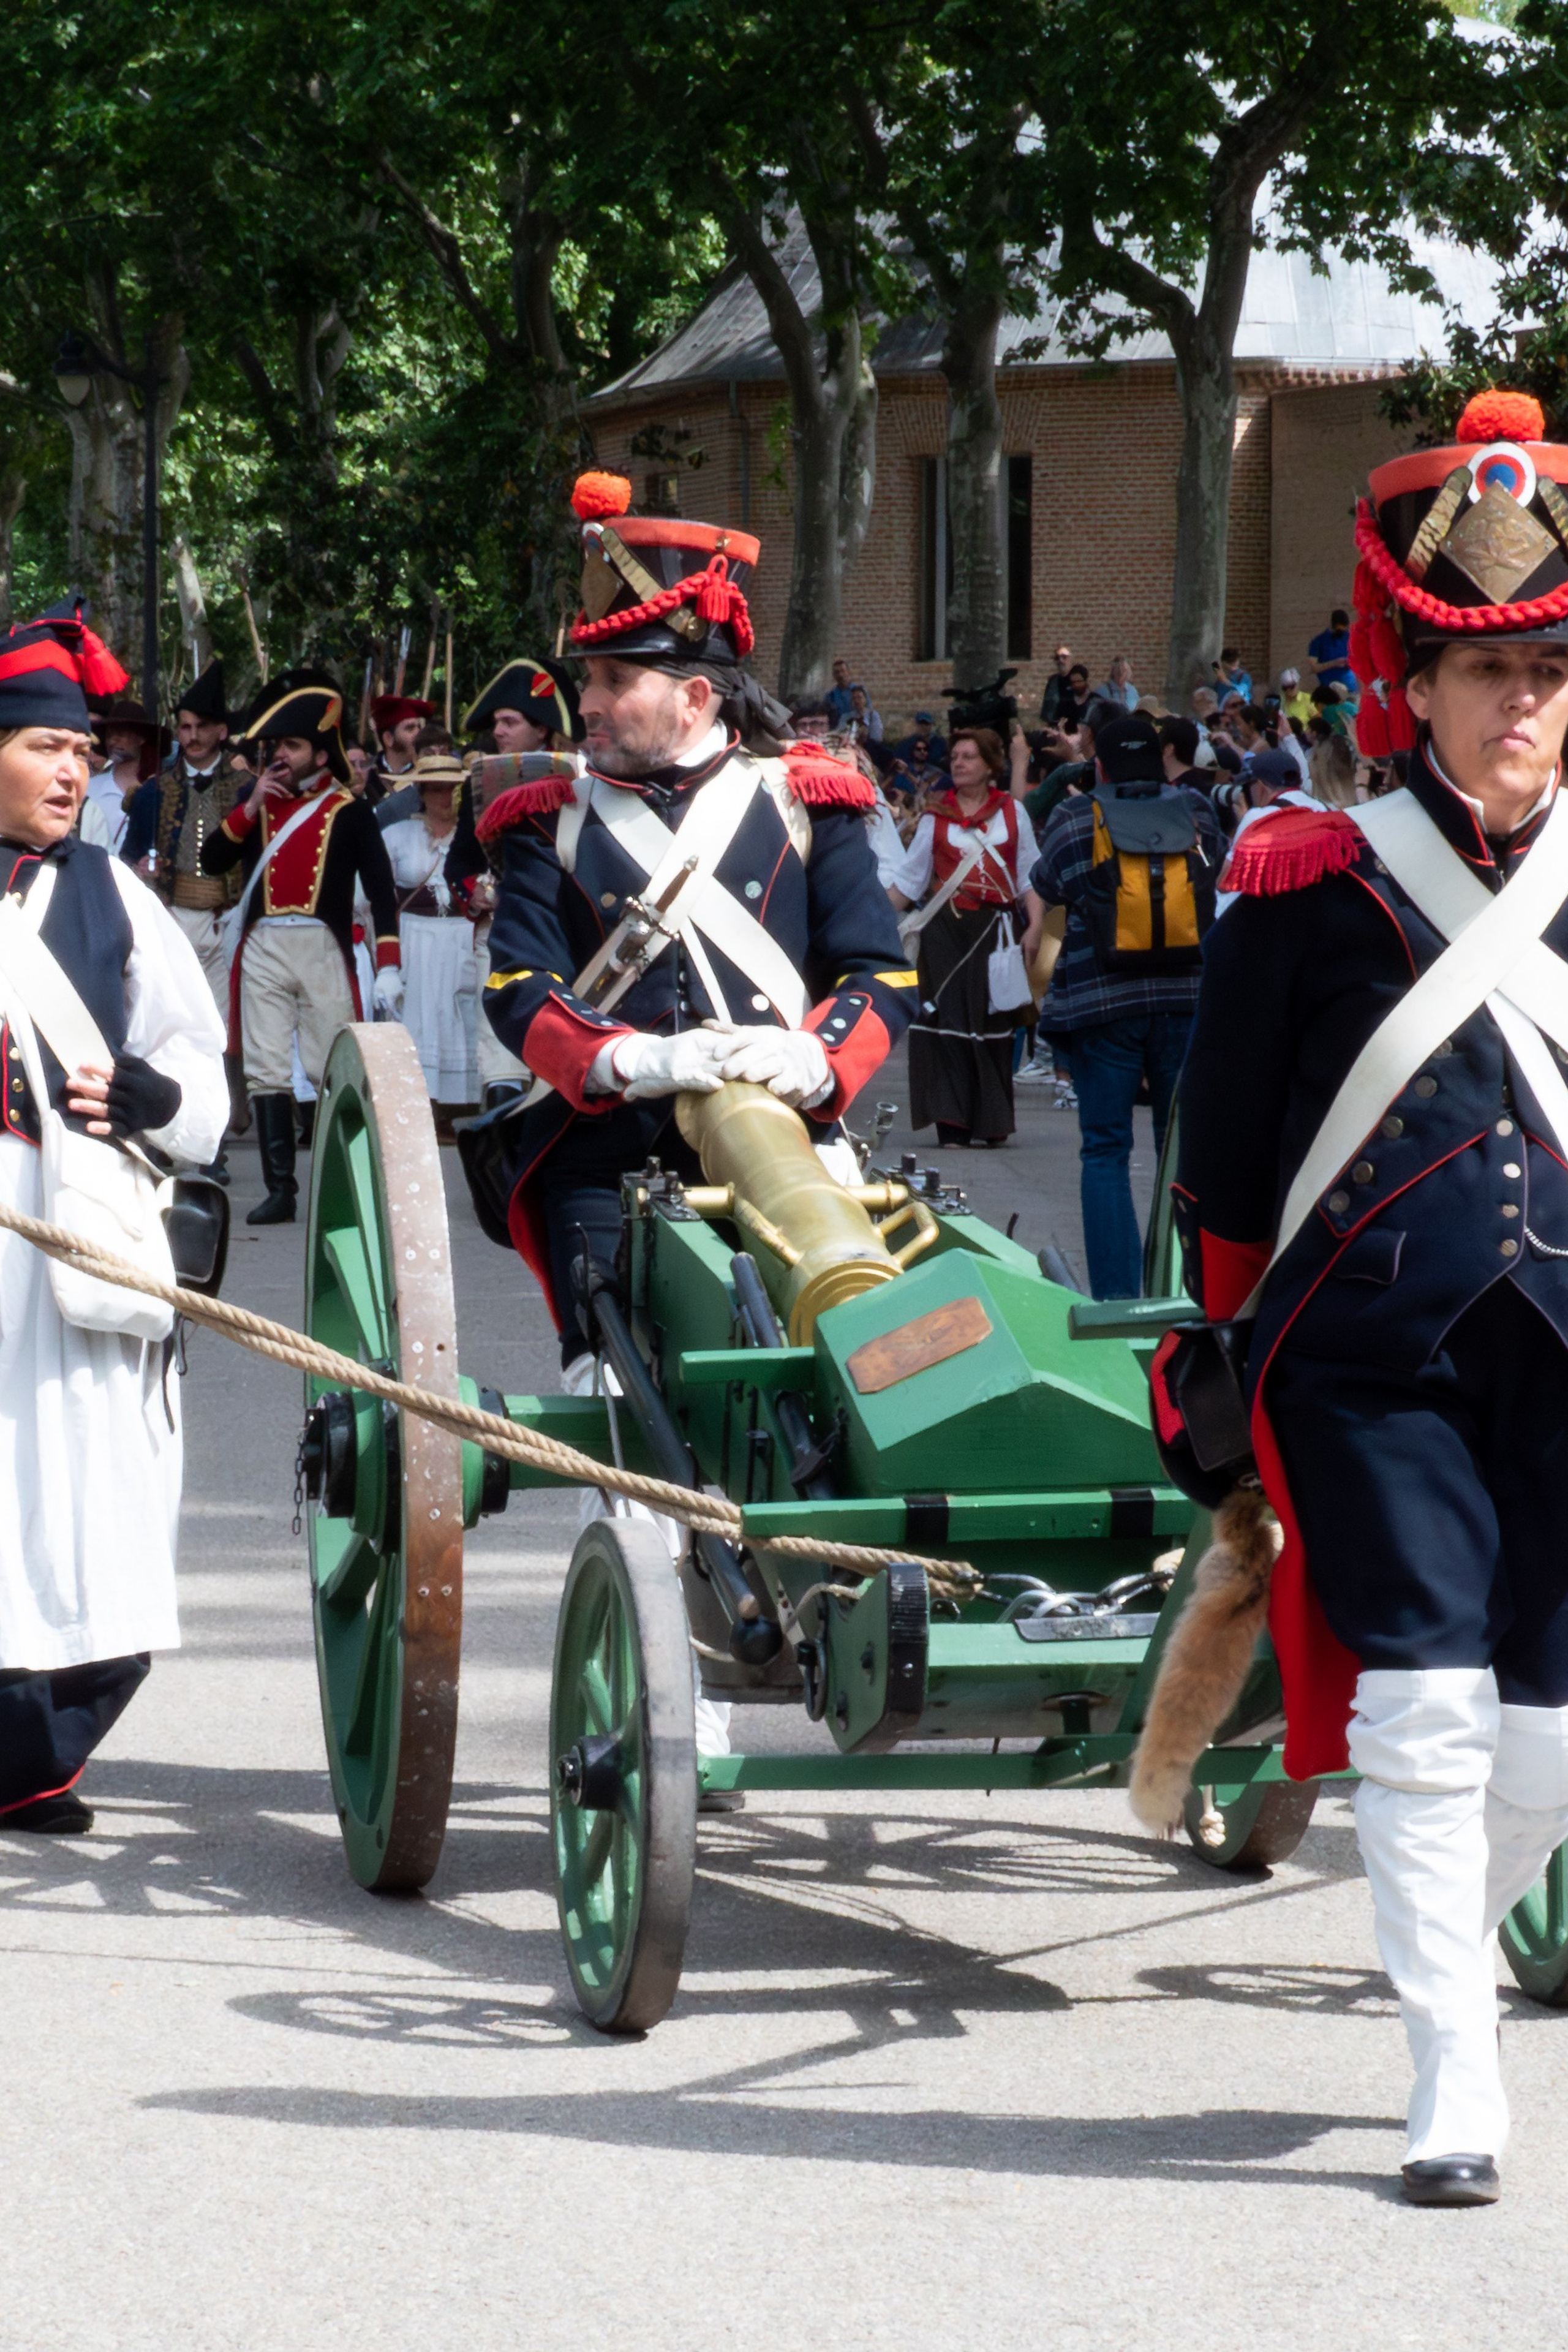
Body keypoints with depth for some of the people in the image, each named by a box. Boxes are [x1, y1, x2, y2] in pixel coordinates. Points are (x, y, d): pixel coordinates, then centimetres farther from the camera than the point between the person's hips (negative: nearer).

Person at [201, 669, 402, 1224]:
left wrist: (388, 969, -8)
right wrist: (251, 809, -7)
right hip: (263, 948, 3)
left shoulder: (349, 812, 2)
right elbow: (211, 861, 5)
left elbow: (382, 890, 0)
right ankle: (279, 1189, 1)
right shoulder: (258, 800, 13)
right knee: (266, 1073, -1)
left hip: (323, 949, -3)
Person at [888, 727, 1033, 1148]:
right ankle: (952, 1123, -5)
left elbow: (1029, 876, 8)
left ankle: (991, 1122, 8)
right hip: (945, 928, 0)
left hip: (994, 927, 0)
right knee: (949, 1020, -4)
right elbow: (910, 878, 10)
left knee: (992, 1019, 1)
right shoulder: (936, 815, 8)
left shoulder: (1011, 811, 8)